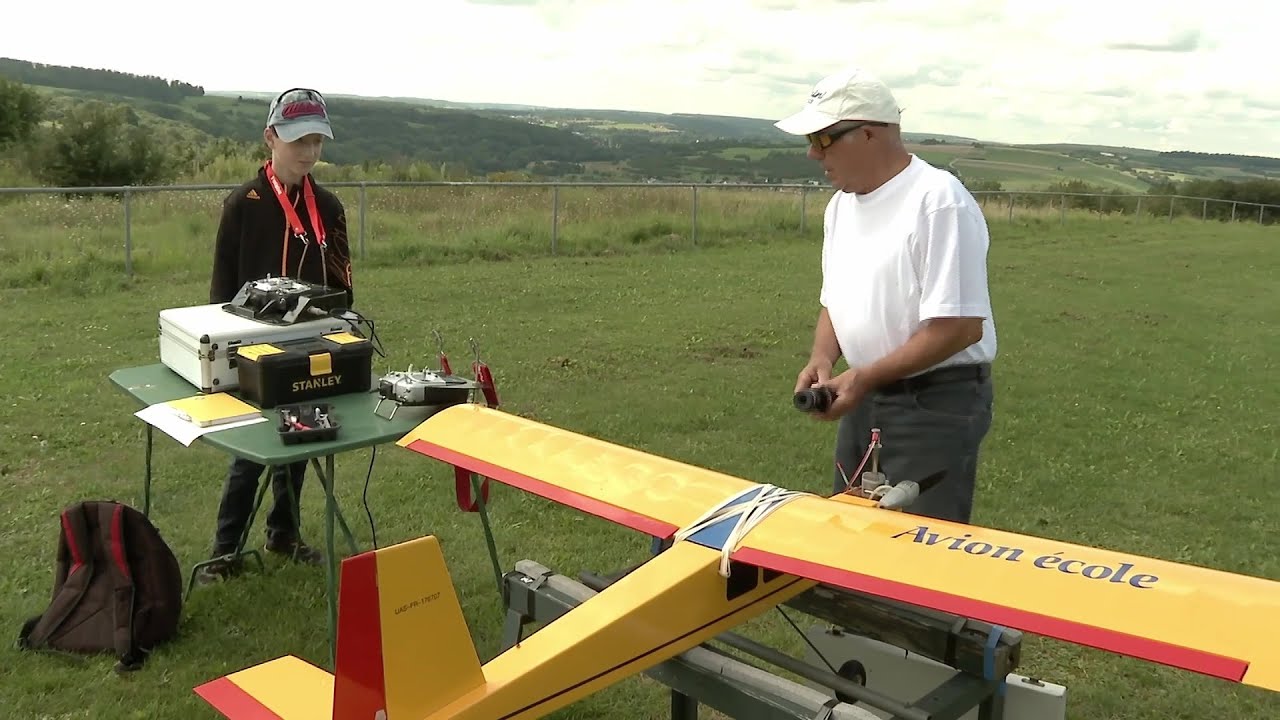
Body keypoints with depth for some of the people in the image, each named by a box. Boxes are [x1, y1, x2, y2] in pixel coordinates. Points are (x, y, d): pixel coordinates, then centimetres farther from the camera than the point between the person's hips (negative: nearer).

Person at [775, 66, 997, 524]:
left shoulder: (938, 200, -19)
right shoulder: (841, 204, 7)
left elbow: (960, 326, -23)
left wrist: (866, 377, -22)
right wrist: (822, 359, -3)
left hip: (937, 401, -8)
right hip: (865, 397, 8)